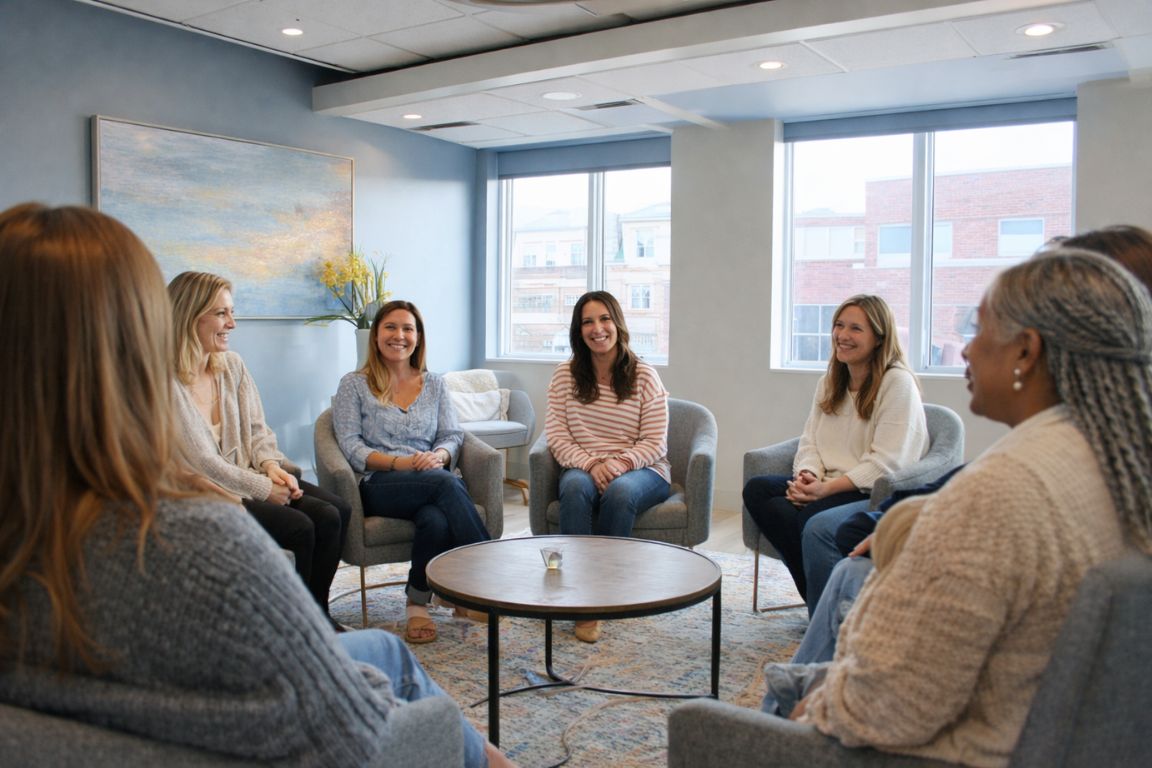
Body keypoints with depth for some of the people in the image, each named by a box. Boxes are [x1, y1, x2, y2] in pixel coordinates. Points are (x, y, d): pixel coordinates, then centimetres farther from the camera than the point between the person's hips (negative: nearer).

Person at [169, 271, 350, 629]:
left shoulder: (232, 364, 7)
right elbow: (202, 463, -18)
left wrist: (271, 465, -8)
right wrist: (263, 488, -15)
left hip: (248, 477, 7)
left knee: (335, 512, -11)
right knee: (299, 527, -23)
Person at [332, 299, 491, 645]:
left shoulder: (434, 384, 20)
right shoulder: (353, 385, 11)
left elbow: (452, 435, 13)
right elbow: (350, 445, 1)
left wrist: (438, 455, -12)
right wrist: (397, 463, -15)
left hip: (433, 479, 3)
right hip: (379, 486, -3)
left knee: (436, 520, -37)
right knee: (446, 483, -35)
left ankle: (418, 604, -20)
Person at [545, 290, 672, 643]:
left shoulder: (645, 376, 1)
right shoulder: (565, 375, 6)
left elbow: (654, 443, -3)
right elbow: (557, 437, 0)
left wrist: (620, 463, -21)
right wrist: (591, 464, -18)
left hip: (641, 470, -1)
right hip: (583, 467, 1)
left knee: (620, 491, -36)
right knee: (575, 486, -34)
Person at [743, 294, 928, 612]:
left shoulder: (898, 383, -7)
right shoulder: (828, 383, 18)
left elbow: (887, 462, -14)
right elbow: (810, 442, 13)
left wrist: (828, 487, -21)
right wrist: (807, 476, -11)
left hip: (877, 494, -7)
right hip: (826, 489, 7)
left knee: (814, 518, -35)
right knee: (756, 489, -19)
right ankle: (817, 595, -18)